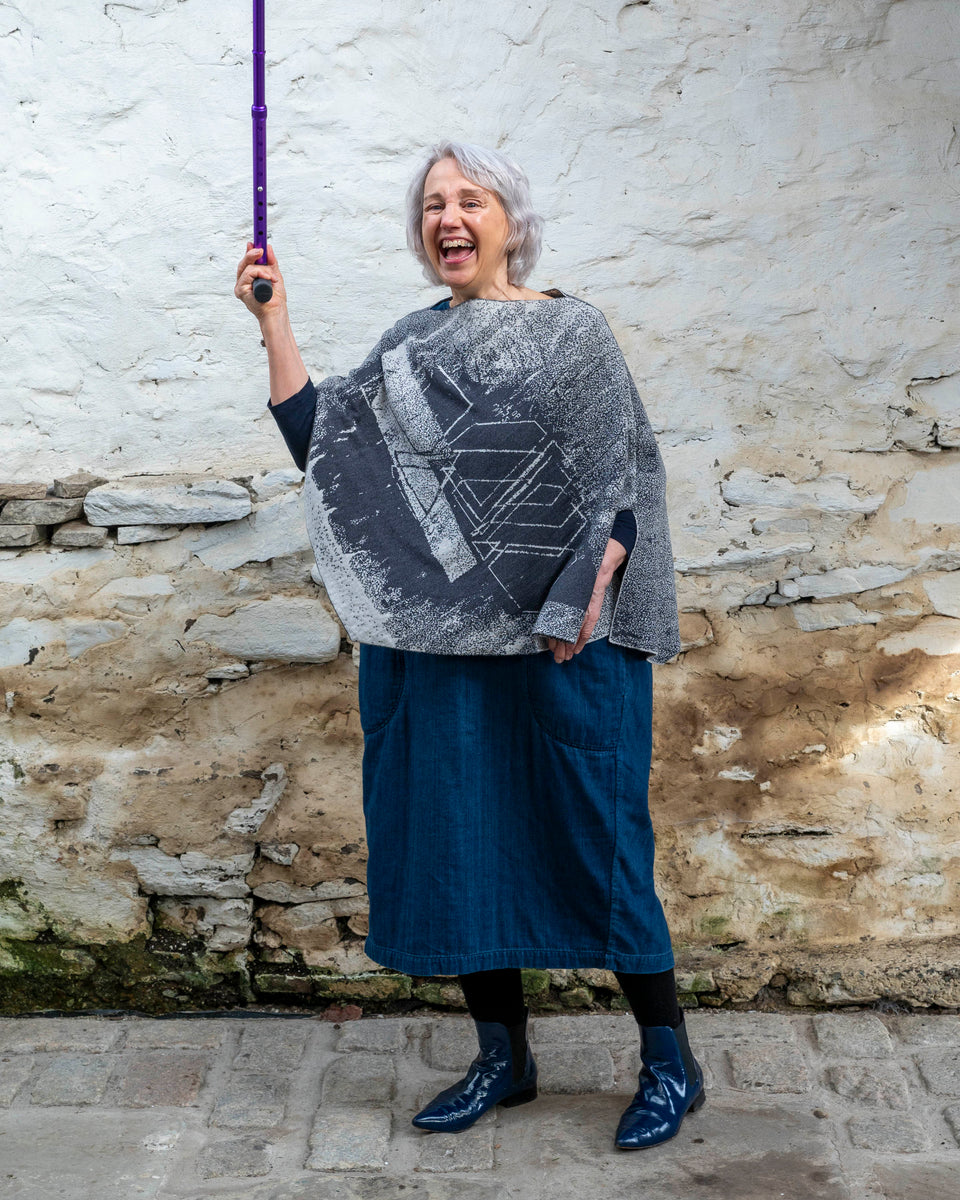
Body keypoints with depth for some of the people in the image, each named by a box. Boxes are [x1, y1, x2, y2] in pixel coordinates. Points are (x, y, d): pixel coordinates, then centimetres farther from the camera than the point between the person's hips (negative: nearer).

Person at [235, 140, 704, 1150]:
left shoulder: (571, 332, 0)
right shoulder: (409, 347, 14)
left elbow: (624, 474, -5)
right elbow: (319, 441, 8)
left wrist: (591, 592, -17)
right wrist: (274, 323, 4)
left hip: (557, 646, -5)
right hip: (436, 643, 5)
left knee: (589, 836, 1)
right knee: (454, 836, 9)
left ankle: (669, 1059, 19)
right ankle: (503, 1056, 27)